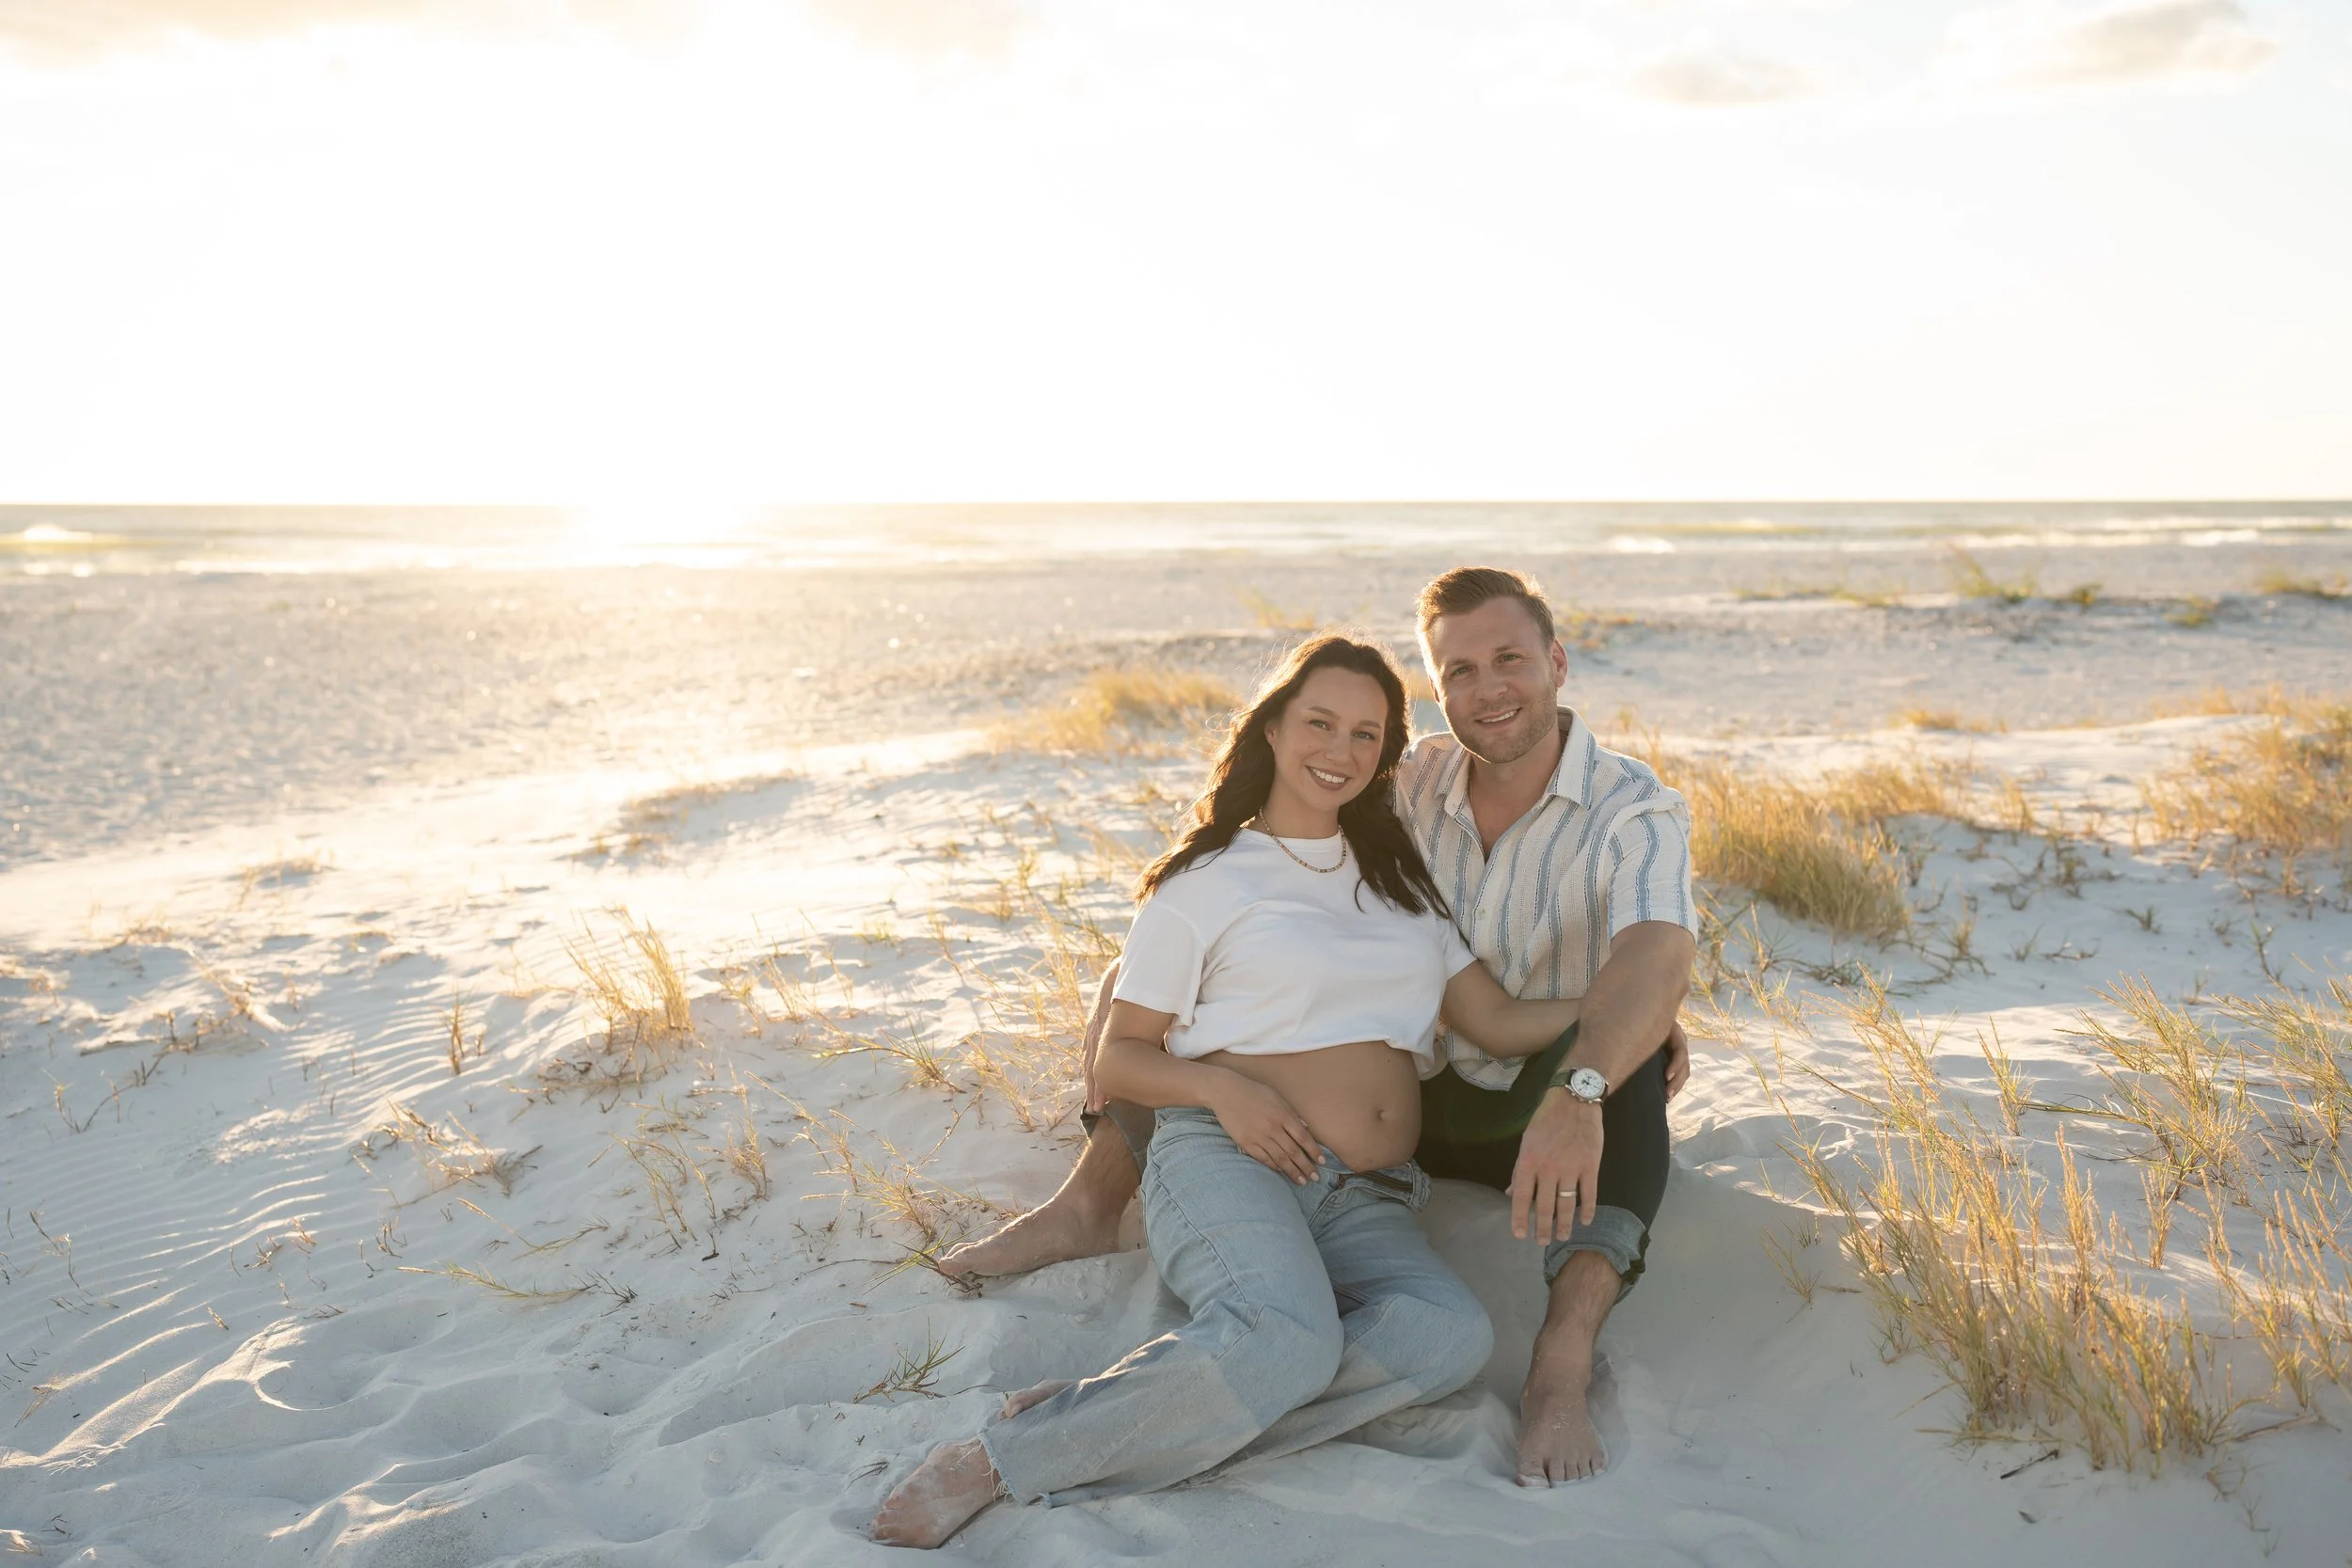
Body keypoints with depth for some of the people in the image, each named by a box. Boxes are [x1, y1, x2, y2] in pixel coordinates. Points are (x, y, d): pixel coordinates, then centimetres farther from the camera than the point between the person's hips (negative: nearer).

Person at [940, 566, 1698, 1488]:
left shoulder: (1635, 814, -17)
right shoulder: (1418, 780, -1)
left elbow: (1656, 958, -38)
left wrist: (1575, 1093, -58)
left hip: (1540, 1126, -4)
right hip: (1410, 1094, 5)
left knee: (1629, 1056, -42)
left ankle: (1562, 1366, -49)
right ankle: (1094, 1202, -7)